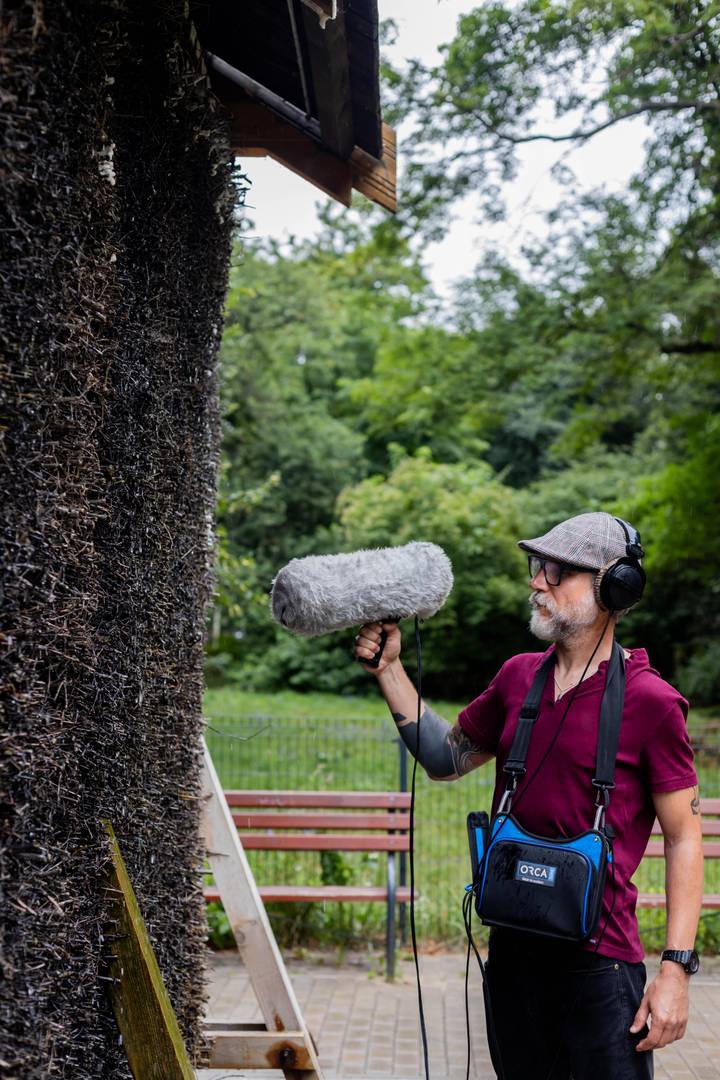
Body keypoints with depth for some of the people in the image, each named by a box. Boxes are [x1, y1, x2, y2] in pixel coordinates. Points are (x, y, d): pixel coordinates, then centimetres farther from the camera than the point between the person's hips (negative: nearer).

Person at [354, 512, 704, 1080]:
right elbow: (447, 758, 15)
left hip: (599, 962, -6)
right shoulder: (518, 676, 7)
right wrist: (390, 669, 7)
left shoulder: (651, 700, -11)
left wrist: (676, 969, -14)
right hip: (513, 948, 6)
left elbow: (684, 838, -9)